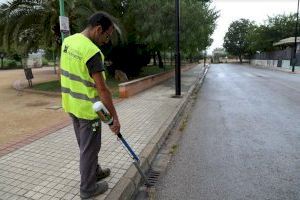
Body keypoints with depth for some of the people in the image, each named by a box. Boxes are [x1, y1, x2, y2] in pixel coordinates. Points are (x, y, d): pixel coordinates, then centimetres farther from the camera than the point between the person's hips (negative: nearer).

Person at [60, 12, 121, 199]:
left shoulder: (68, 41, 3)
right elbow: (102, 90, -25)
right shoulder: (92, 52, -25)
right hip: (87, 108, -9)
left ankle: (95, 172, 43)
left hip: (71, 104, 9)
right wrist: (115, 117, -18)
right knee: (90, 148, 8)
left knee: (85, 144, 22)